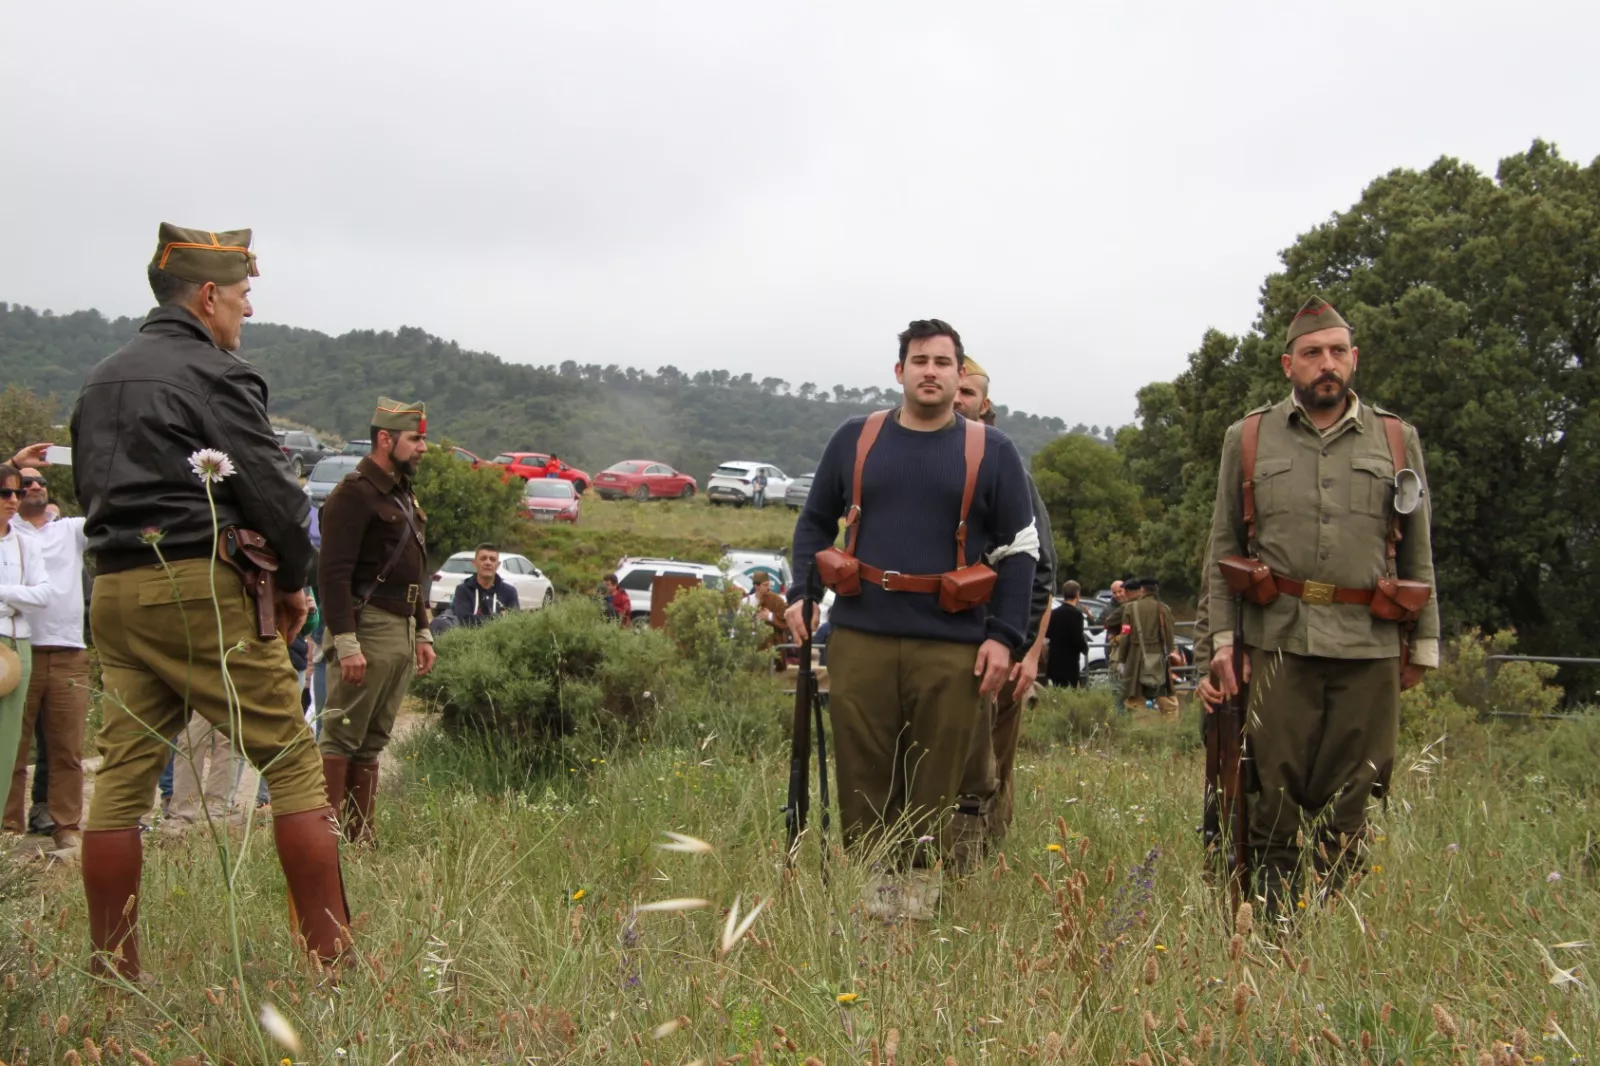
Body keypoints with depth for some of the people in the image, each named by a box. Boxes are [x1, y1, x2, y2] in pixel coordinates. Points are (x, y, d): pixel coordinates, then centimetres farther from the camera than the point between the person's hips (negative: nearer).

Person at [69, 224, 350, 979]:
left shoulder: (100, 383, 19)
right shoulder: (214, 374, -7)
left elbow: (90, 491, 21)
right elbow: (272, 491, -11)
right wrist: (293, 579, 3)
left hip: (115, 592, 8)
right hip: (204, 588, -8)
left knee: (121, 775, 7)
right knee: (292, 760, -3)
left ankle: (111, 973, 11)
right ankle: (332, 958, -3)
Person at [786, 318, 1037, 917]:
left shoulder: (991, 451, 6)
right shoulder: (855, 439, 10)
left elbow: (1019, 548, 6)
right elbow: (814, 522, 18)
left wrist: (1004, 636, -2)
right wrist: (801, 593, 4)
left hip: (952, 647, -1)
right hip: (859, 637, 1)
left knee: (936, 776, 3)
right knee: (863, 770, 5)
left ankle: (921, 884, 17)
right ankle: (868, 885, 17)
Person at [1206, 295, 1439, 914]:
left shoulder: (1397, 440, 11)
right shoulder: (1248, 440, 8)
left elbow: (1418, 553, 14)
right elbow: (1223, 549, 7)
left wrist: (1423, 642, 10)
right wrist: (1223, 638, -1)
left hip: (1370, 648, 1)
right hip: (1278, 645, -1)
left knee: (1348, 806, 7)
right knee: (1276, 797, 1)